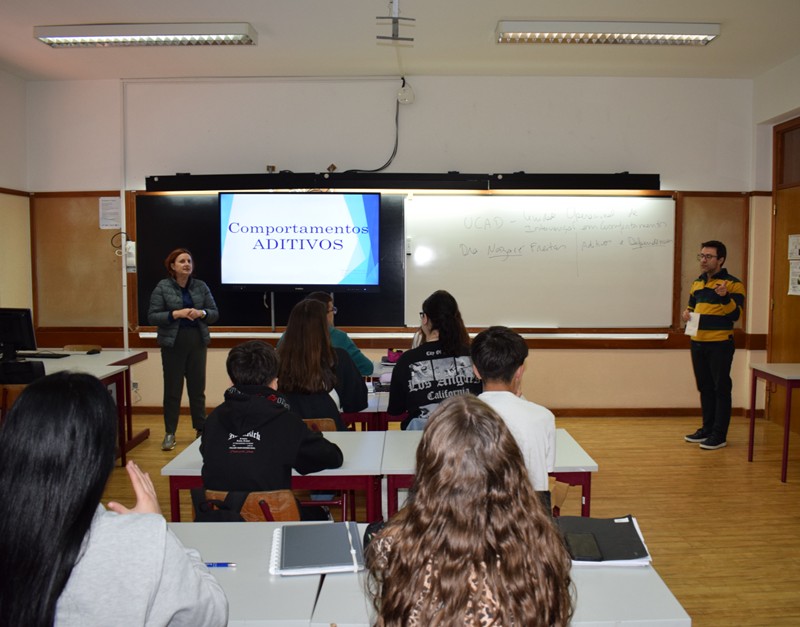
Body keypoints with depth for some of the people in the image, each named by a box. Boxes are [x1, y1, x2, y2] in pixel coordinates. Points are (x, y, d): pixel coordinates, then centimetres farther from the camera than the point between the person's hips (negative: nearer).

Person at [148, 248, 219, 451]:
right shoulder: (162, 287, -3)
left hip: (197, 343, 2)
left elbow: (215, 314, 6)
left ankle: (201, 430, 21)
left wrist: (201, 313, -15)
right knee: (172, 389, 3)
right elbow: (152, 316, -7)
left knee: (197, 388, 8)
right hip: (173, 344, -2)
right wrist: (175, 314, -20)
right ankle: (169, 433, 14)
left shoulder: (201, 286, 5)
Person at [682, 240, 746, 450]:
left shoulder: (733, 284, -7)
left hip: (720, 344, -7)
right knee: (704, 388, 14)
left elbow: (735, 314, -14)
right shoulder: (697, 283, 13)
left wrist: (725, 297, -30)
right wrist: (687, 313, 3)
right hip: (697, 343, 7)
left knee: (721, 389, 0)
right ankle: (707, 429, 24)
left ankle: (719, 435, 6)